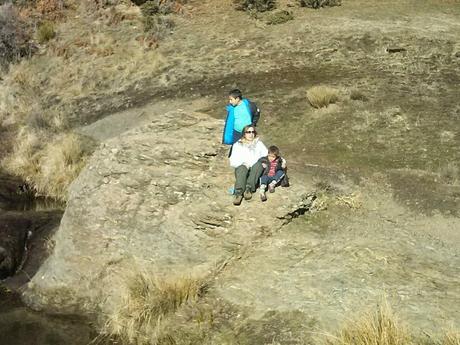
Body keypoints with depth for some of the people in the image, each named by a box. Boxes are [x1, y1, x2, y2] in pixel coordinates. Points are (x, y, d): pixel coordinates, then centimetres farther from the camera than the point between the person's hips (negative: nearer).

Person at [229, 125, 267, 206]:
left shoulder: (259, 144, 21)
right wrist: (244, 164, -12)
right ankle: (238, 192, -56)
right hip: (241, 169, -1)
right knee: (242, 168, -35)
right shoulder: (237, 145, 16)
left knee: (259, 164, -32)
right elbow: (233, 162, 6)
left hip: (256, 171, 1)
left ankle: (249, 189, -46)